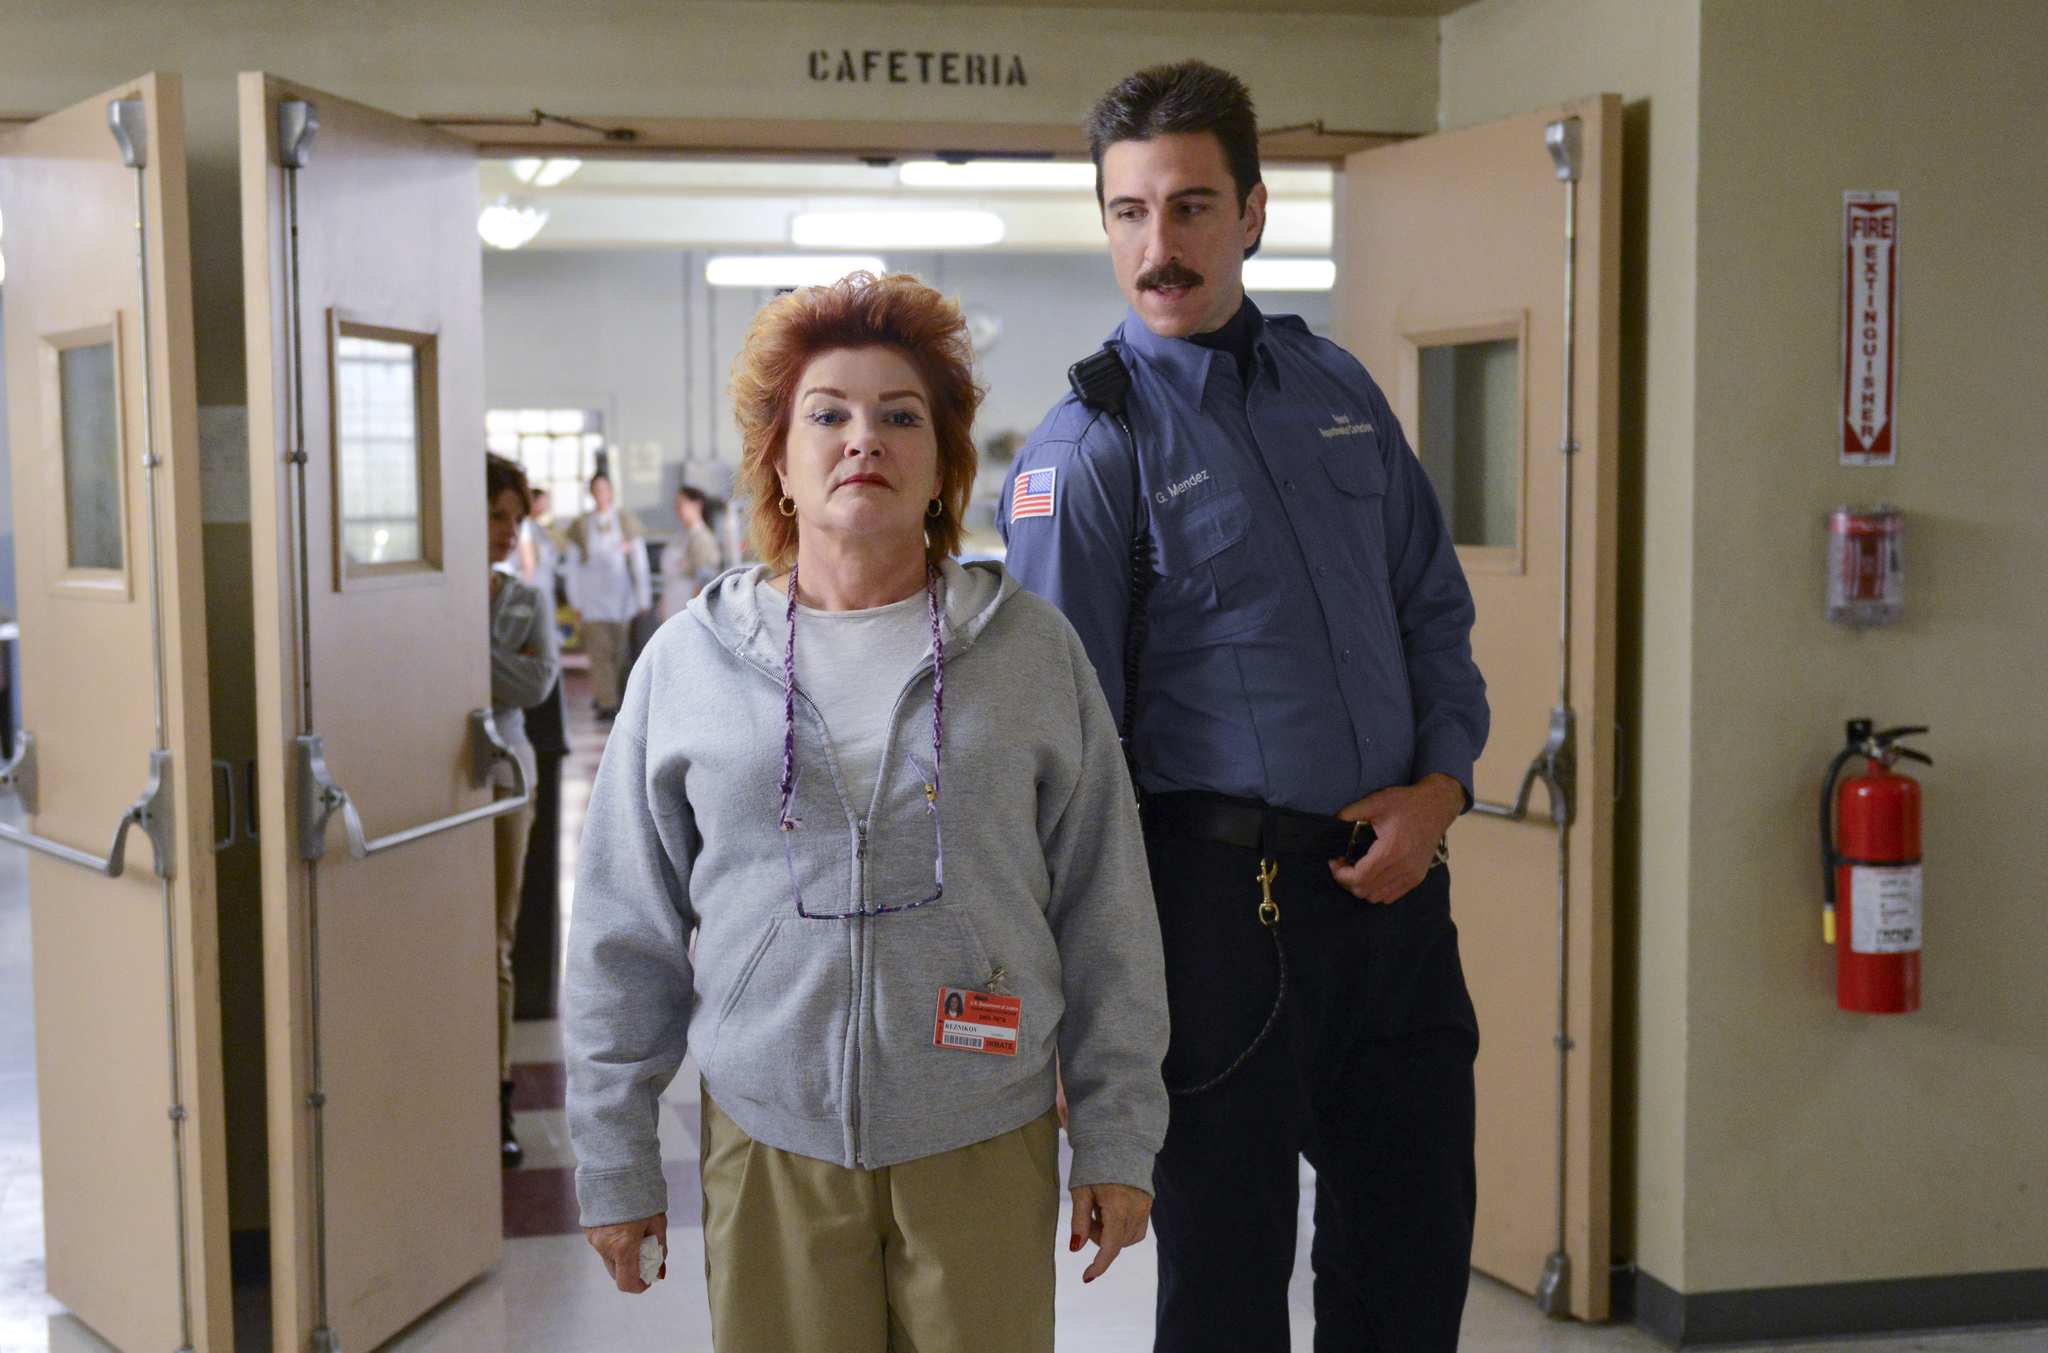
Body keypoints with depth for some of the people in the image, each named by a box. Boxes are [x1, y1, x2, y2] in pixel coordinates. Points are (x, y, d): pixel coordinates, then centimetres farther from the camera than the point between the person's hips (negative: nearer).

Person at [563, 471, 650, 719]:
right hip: (592, 600, -1)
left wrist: (643, 600, 4)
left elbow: (640, 561, 9)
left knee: (620, 651, -2)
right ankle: (606, 702, -7)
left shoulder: (627, 521, 9)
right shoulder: (580, 526, 8)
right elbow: (573, 566, 10)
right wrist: (577, 604, 5)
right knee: (599, 650, -8)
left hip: (622, 596, 1)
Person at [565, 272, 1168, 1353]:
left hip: (985, 1143, 0)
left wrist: (1116, 1139, 2)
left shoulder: (1032, 649, 1)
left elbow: (1106, 915, 4)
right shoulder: (689, 660, 1)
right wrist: (614, 1164, 6)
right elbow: (624, 936, 5)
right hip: (768, 1143, 0)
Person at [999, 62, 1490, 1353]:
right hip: (1226, 892, -5)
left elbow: (1436, 609, 16)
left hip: (1392, 872, 6)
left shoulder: (1338, 385, 9)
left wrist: (1442, 783, -2)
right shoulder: (1088, 448, -9)